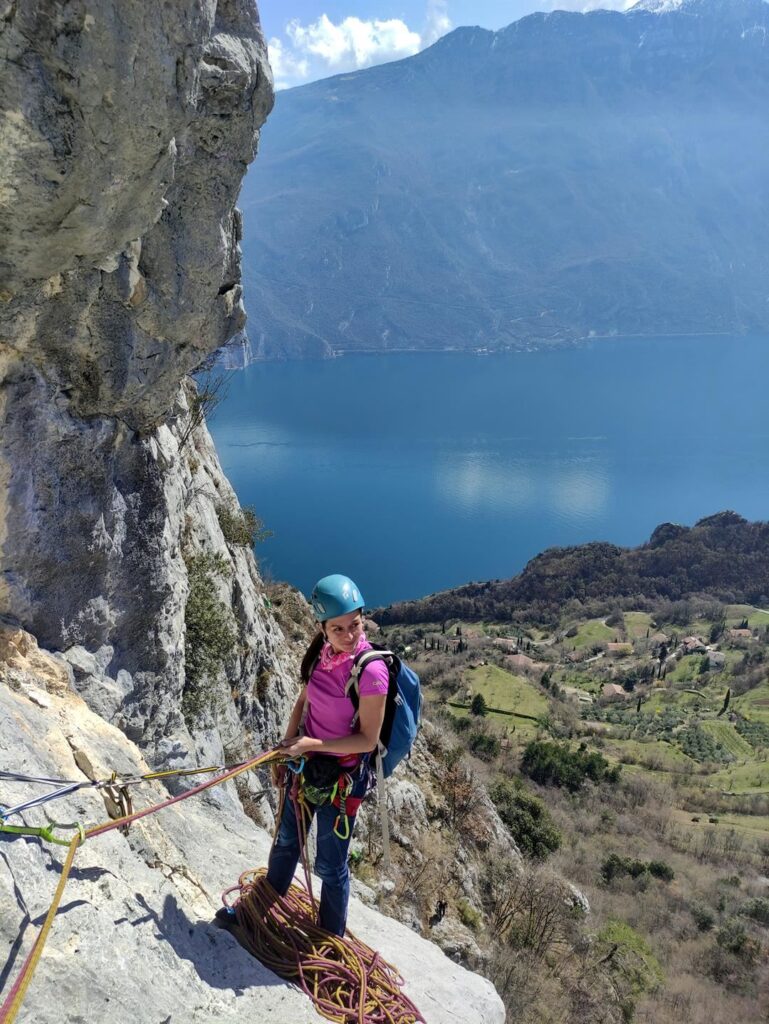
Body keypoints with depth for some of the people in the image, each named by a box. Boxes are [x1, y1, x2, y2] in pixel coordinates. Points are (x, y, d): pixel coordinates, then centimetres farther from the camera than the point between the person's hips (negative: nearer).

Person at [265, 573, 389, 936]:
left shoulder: (371, 671, -28)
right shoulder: (322, 652, -9)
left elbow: (367, 740, -23)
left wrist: (312, 744, -24)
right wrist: (288, 744, 0)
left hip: (342, 775, -7)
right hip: (306, 761, 7)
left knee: (330, 866, 11)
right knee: (285, 842, 29)